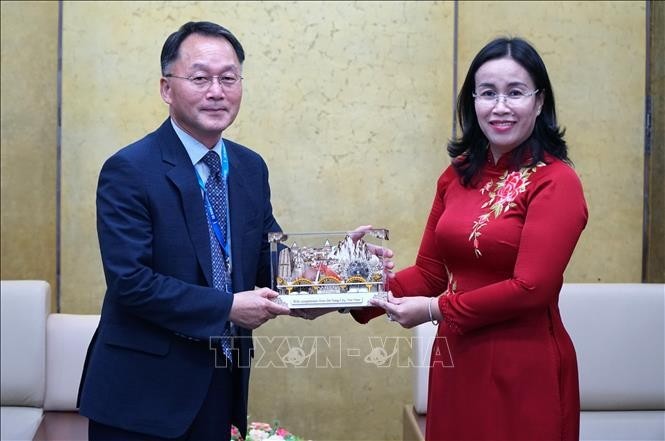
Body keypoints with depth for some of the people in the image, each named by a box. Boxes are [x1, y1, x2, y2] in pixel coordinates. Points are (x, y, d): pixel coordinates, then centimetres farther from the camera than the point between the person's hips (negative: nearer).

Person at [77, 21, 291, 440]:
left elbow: (270, 259, 9)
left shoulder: (251, 168, 7)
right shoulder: (129, 170, -13)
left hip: (226, 382, 6)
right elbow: (130, 281, -20)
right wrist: (227, 307, -21)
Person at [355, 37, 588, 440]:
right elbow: (429, 271, 8)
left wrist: (436, 309, -13)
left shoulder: (556, 182, -13)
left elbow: (530, 287, -19)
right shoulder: (458, 176, 6)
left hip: (524, 369, -5)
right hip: (455, 361, 6)